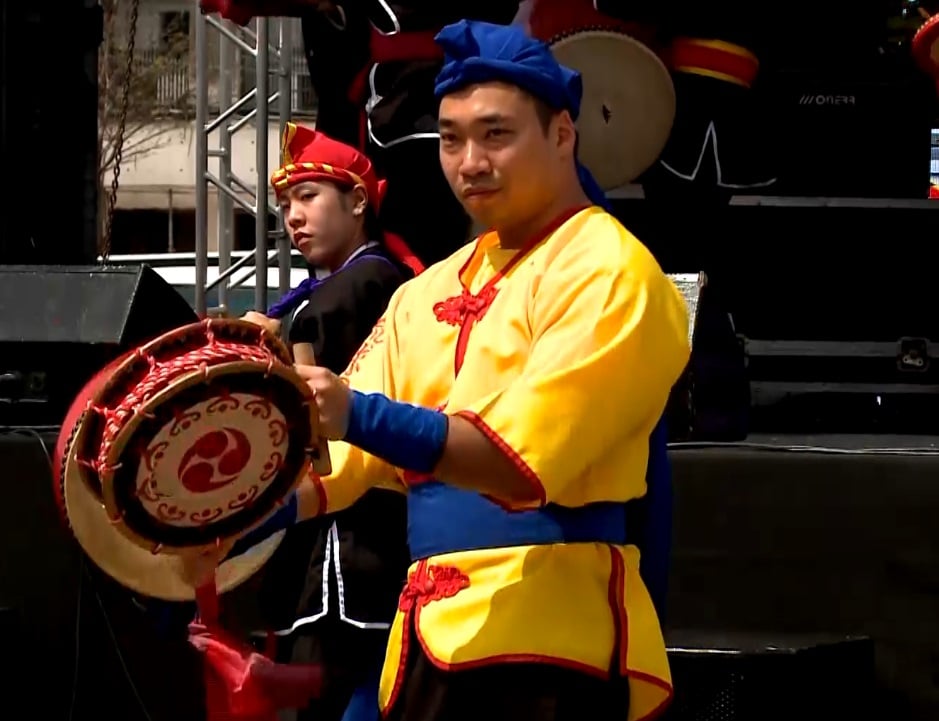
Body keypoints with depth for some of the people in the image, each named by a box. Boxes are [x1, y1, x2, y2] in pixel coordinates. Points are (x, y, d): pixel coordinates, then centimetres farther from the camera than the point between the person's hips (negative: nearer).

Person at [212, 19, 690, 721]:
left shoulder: (609, 274, -7)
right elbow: (349, 457, 12)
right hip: (432, 637, 7)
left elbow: (520, 459, -19)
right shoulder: (428, 293, 17)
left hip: (547, 640, -7)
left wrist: (362, 416, -30)